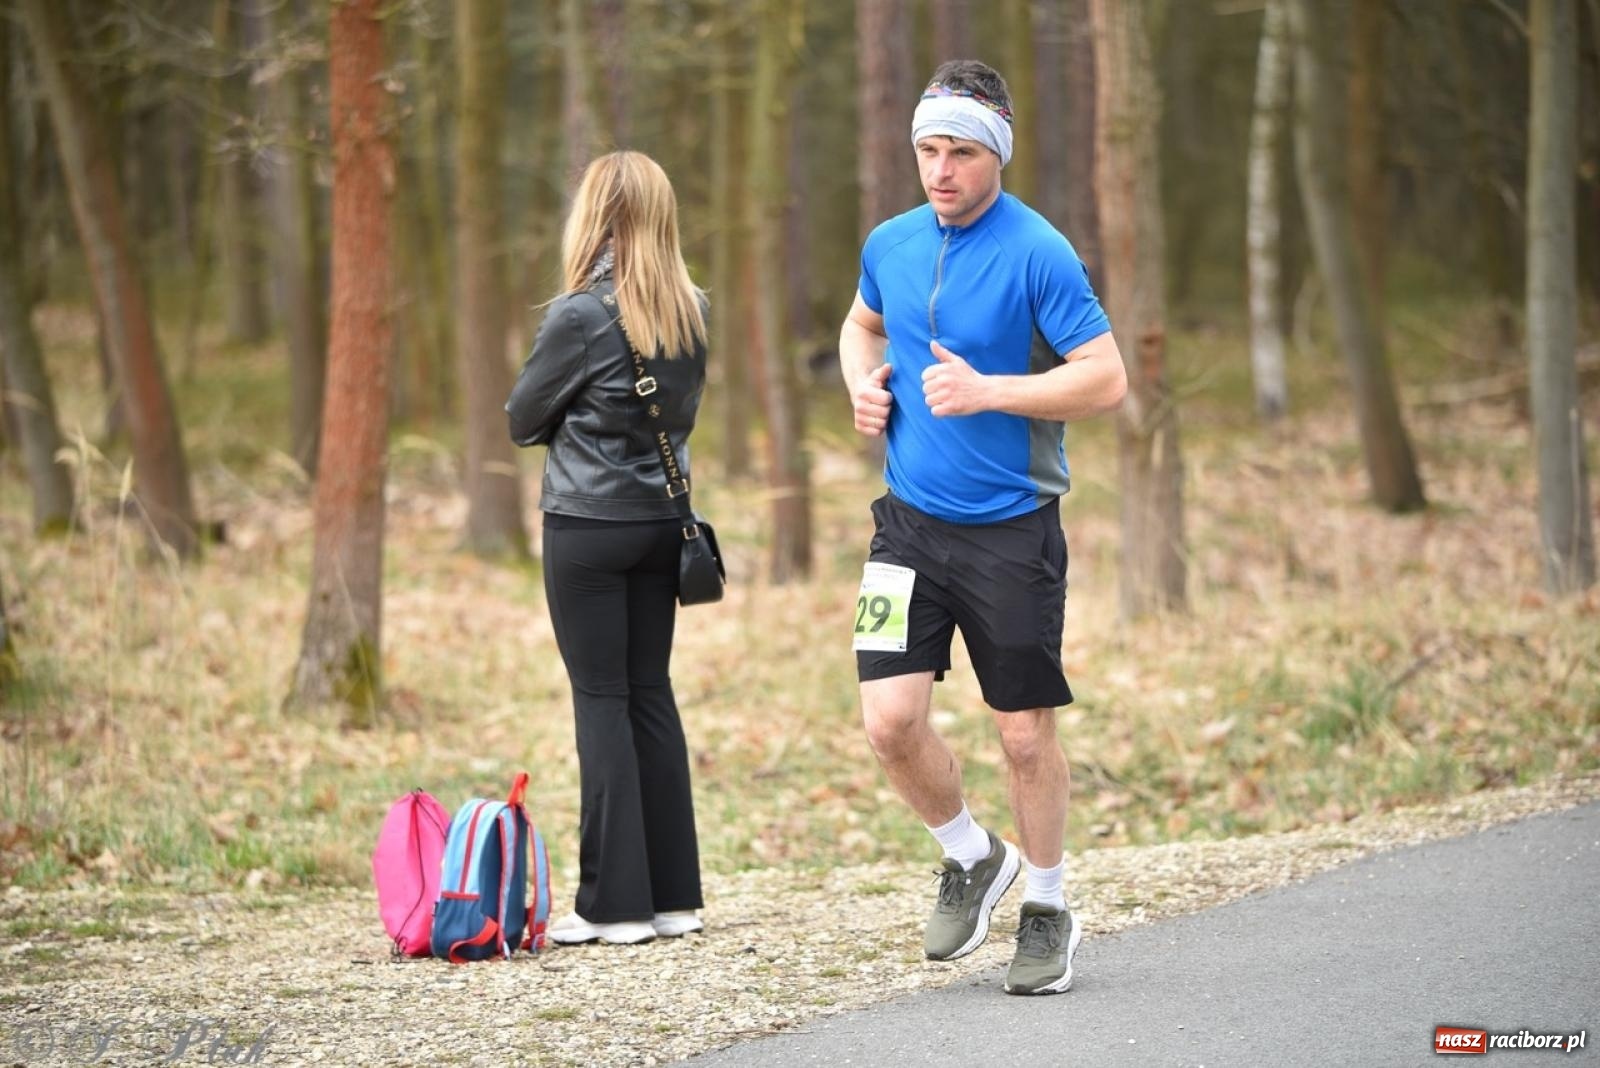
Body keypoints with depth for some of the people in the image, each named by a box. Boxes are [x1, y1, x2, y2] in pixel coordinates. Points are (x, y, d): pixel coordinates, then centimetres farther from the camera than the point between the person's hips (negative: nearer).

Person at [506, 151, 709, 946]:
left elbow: (522, 419, -4)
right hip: (661, 516, 6)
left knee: (602, 700, -1)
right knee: (651, 694, 11)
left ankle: (615, 903, 0)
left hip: (587, 524, -6)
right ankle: (671, 894, 12)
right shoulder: (691, 313, 3)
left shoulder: (581, 316, -15)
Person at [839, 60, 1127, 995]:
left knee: (1026, 733, 4)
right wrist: (864, 384, 6)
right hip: (910, 522, 4)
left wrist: (986, 392, -22)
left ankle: (1048, 909, 24)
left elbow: (1106, 380, -16)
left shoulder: (1039, 253, -12)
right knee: (891, 721, -7)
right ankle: (972, 858, 20)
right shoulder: (891, 245, 6)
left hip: (1013, 528, -4)